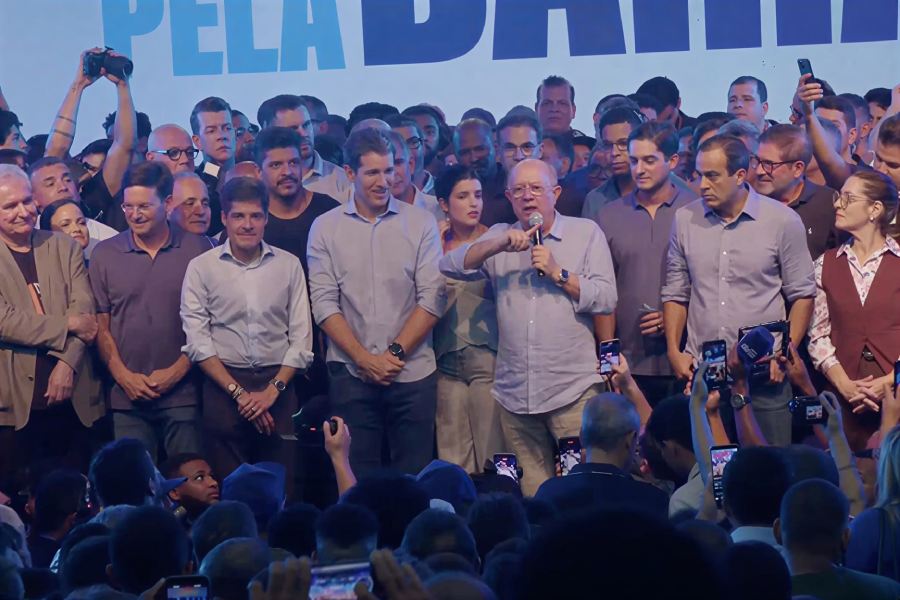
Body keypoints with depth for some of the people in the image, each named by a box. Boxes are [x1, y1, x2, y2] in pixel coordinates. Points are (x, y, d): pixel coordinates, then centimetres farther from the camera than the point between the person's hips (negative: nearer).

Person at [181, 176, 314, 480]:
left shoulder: (289, 265, 7)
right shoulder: (201, 267, 2)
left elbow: (301, 338, 5)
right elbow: (198, 342, -2)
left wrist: (273, 389, -7)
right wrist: (238, 392, -8)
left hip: (278, 387, 1)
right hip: (223, 384, -1)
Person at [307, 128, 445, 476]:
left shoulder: (420, 224, 5)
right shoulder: (326, 228, 5)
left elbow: (432, 299, 0)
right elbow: (324, 304, 1)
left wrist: (395, 352, -8)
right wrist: (364, 358, -8)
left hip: (413, 371, 0)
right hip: (351, 373, 0)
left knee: (413, 477, 0)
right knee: (357, 479, 1)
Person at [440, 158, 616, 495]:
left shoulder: (586, 233, 8)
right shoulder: (499, 237, 16)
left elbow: (606, 299, -2)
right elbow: (450, 266, 1)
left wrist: (558, 273, -10)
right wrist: (498, 245, -11)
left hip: (573, 391, -3)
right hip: (515, 393, 3)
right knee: (532, 495, 6)